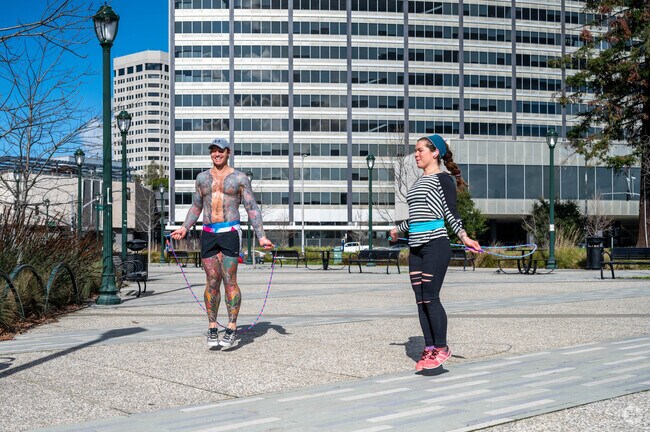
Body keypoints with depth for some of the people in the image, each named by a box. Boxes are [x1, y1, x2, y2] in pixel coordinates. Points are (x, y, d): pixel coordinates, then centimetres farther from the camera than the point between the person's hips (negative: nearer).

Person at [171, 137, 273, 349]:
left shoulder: (239, 178, 4)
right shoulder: (202, 178, 14)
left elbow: (252, 209, 4)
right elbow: (196, 206, 26)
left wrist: (261, 237, -3)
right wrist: (184, 228, 18)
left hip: (230, 232, -3)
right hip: (208, 234, 3)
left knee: (229, 280, -8)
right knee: (212, 282, 3)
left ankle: (232, 328, -2)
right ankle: (212, 328, 10)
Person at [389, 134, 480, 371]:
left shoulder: (443, 179, -3)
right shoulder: (419, 182, 21)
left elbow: (451, 213, -8)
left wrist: (463, 236, -21)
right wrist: (398, 229, 43)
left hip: (435, 245, -8)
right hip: (416, 247, 8)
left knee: (430, 298, -10)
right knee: (421, 300, 4)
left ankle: (441, 348, 0)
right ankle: (429, 349, 9)